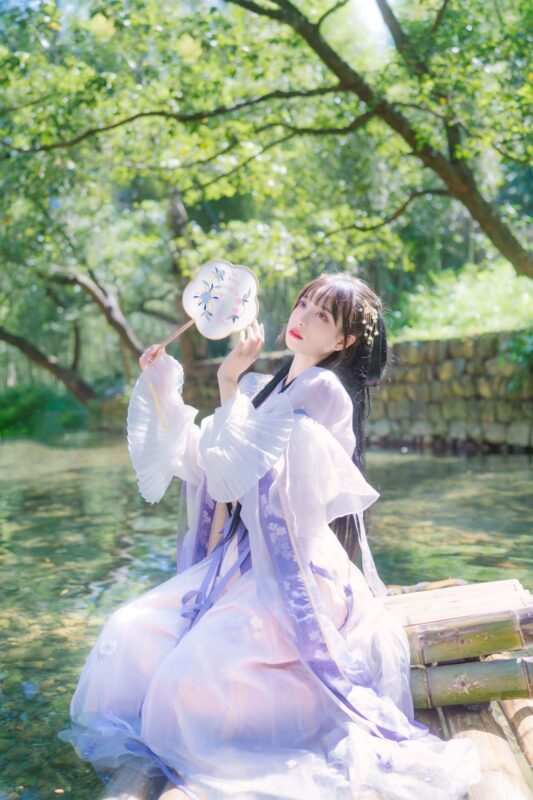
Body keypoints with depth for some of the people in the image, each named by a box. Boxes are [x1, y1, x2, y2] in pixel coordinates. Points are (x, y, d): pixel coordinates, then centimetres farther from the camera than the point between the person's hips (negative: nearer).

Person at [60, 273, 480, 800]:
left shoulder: (324, 391, -12)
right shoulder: (263, 390, 13)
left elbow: (244, 466, -19)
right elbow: (194, 458, 12)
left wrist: (229, 384, -19)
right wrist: (161, 386, 7)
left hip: (291, 573, -8)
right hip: (239, 559, 8)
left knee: (195, 676, -19)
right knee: (131, 633, -3)